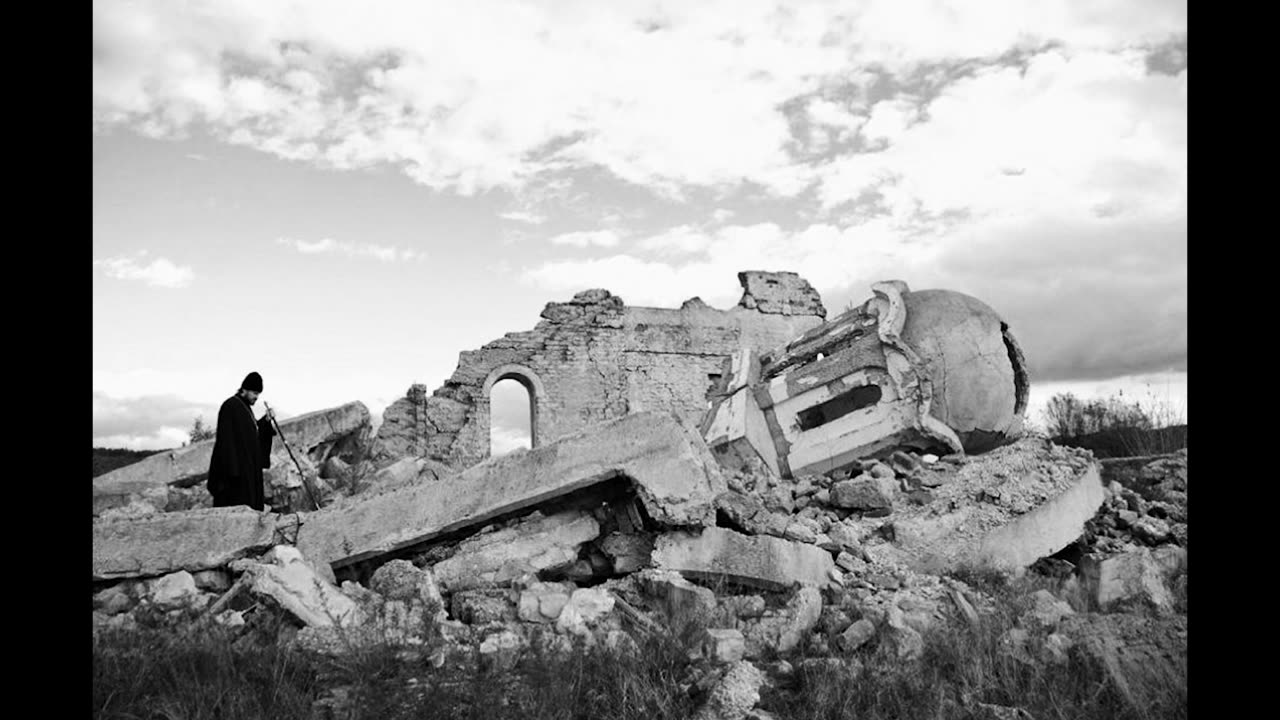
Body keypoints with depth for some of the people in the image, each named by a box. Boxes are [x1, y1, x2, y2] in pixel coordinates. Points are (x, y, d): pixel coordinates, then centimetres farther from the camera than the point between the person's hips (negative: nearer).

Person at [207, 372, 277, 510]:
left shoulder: (245, 407, 16)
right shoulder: (230, 406, -12)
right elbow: (227, 438, -18)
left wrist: (266, 421, 5)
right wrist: (233, 469, -23)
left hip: (248, 467, 10)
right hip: (237, 466, -10)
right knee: (238, 505, -12)